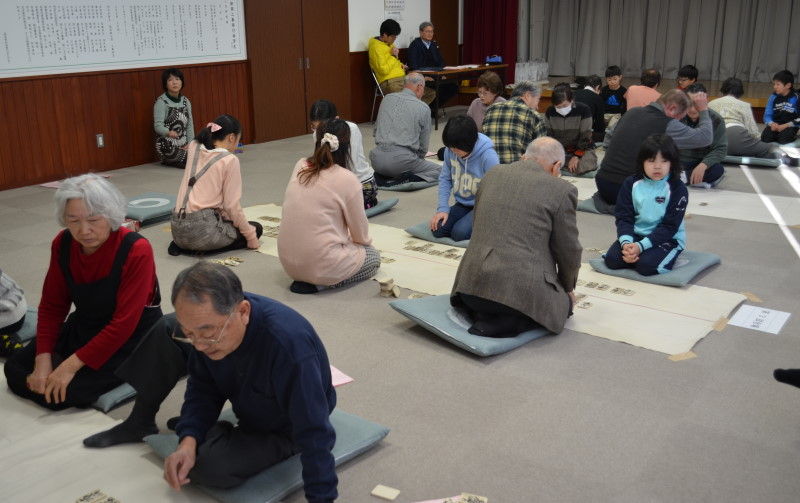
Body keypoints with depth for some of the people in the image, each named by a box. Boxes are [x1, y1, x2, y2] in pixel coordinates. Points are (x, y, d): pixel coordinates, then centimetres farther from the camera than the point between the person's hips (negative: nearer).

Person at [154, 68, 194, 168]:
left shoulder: (185, 101, 12)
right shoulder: (161, 102, -9)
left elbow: (189, 125, 10)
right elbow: (158, 125, -18)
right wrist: (169, 132, -40)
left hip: (183, 145, 7)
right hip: (167, 146, -7)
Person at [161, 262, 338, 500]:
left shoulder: (288, 344, -43)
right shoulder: (208, 322, -22)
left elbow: (313, 431, -37)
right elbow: (203, 388, -9)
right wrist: (188, 441, -26)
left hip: (285, 429, -6)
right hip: (248, 407, 6)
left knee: (206, 466, -23)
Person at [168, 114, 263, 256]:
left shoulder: (194, 148, 7)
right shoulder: (230, 160, -8)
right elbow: (232, 206, -9)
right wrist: (251, 236, -1)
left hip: (177, 229, 7)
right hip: (201, 230, -7)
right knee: (256, 228, 16)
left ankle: (182, 245, 11)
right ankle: (203, 248, -4)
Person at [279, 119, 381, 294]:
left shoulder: (300, 167, 2)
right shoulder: (347, 179, -14)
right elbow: (360, 232, 0)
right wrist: (366, 242, 19)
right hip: (321, 265, -7)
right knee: (373, 257, 21)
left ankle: (305, 278, 10)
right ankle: (320, 284, -1)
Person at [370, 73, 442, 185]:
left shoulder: (387, 99, 12)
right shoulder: (423, 108, 1)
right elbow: (423, 145, 8)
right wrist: (418, 161, 26)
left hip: (377, 159, 5)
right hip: (402, 159, -5)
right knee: (438, 170, 14)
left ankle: (380, 177, 4)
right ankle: (407, 180, -11)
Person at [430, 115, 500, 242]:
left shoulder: (488, 156, -22)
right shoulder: (450, 150, -9)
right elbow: (445, 179, 3)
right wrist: (443, 208, -7)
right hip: (462, 205, 5)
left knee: (459, 232, -27)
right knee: (437, 229, -16)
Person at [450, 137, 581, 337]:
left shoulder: (492, 174, 11)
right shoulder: (562, 190, -2)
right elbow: (568, 251, 5)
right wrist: (567, 289, 25)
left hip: (473, 282, 6)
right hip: (523, 289, -6)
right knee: (564, 303, 22)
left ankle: (480, 312, 4)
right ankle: (498, 325, -3)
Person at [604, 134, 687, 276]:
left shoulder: (677, 189, -12)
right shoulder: (631, 184, -1)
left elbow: (669, 227, -16)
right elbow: (623, 217, -4)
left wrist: (641, 246, -26)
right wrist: (626, 242, -24)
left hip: (667, 239, -3)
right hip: (636, 234, 3)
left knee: (646, 265, -28)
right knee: (611, 259, -19)